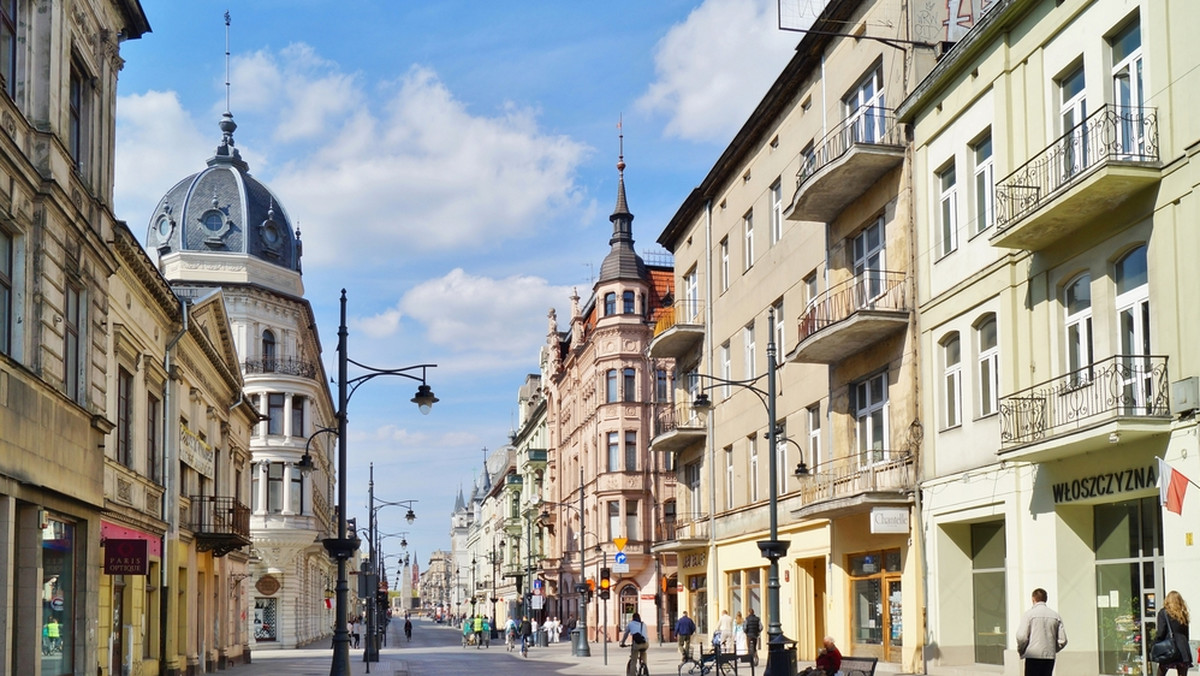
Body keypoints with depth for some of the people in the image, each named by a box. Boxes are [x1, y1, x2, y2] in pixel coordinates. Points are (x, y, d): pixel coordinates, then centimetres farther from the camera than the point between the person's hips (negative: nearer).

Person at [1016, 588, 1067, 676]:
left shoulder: (1029, 614, -4)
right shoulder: (1055, 616, 8)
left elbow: (1022, 637, -10)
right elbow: (1063, 640, 6)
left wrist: (1020, 650, 8)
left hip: (1033, 656, -4)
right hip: (1050, 657, 4)